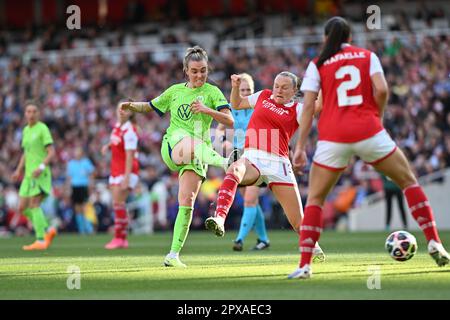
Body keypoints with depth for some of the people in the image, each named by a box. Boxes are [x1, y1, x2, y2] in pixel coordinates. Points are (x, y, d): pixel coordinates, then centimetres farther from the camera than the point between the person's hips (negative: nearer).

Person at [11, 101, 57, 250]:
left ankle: (40, 241, -14)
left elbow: (51, 152, -11)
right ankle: (48, 230, 12)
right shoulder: (26, 130, 17)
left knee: (34, 204, -15)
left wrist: (41, 167, -23)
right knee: (22, 208, 3)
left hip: (40, 175, -8)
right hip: (29, 174, 8)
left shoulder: (42, 128, -6)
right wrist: (19, 170, 18)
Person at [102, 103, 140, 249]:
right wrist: (108, 146, 5)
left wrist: (126, 178, -28)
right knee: (117, 203, 7)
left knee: (118, 202, -15)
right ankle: (124, 239, 11)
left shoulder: (129, 131, -17)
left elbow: (129, 156, -22)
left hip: (127, 170, -9)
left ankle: (118, 238, -11)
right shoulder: (117, 126, 8)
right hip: (116, 170, 9)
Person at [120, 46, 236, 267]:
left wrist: (207, 110, -17)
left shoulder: (212, 92, 9)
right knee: (189, 143, -39)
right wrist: (131, 106, 10)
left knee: (187, 201, -13)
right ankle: (223, 162, -69)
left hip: (198, 153, 0)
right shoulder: (175, 91, 17)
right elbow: (149, 106, 30)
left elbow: (229, 121, -3)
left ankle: (173, 254, -7)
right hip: (173, 144, 0)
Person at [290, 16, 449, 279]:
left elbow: (308, 107, 2)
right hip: (368, 130, 0)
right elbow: (381, 90, -5)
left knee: (315, 199, 12)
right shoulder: (368, 56, 11)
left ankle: (305, 265, -2)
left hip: (332, 137, 0)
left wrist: (300, 147, 2)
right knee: (409, 181, 15)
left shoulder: (317, 65, 10)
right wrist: (377, 117, 12)